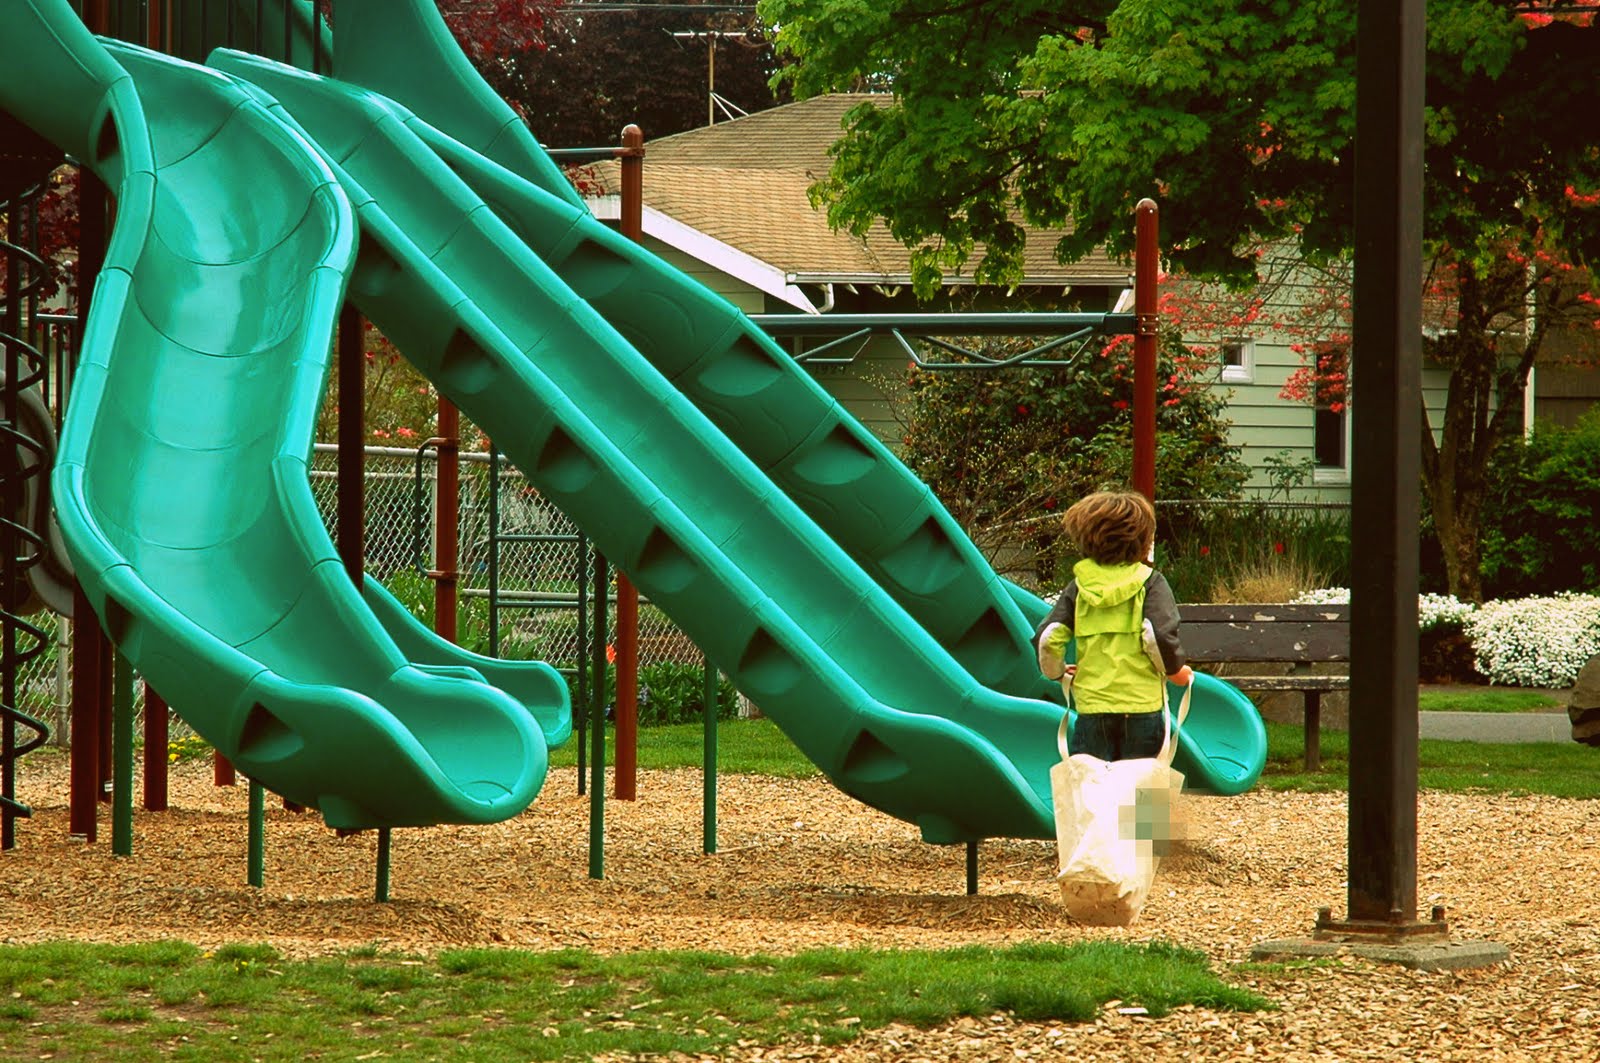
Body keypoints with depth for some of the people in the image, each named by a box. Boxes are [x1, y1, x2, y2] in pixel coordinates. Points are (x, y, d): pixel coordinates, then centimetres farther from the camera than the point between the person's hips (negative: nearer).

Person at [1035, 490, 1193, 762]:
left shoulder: (1079, 586, 6)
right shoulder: (1151, 583, -3)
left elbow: (1047, 638, -2)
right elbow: (1159, 635, -16)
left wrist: (1056, 671, 19)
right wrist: (1175, 670, 4)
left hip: (1091, 705, 2)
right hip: (1141, 705, -2)